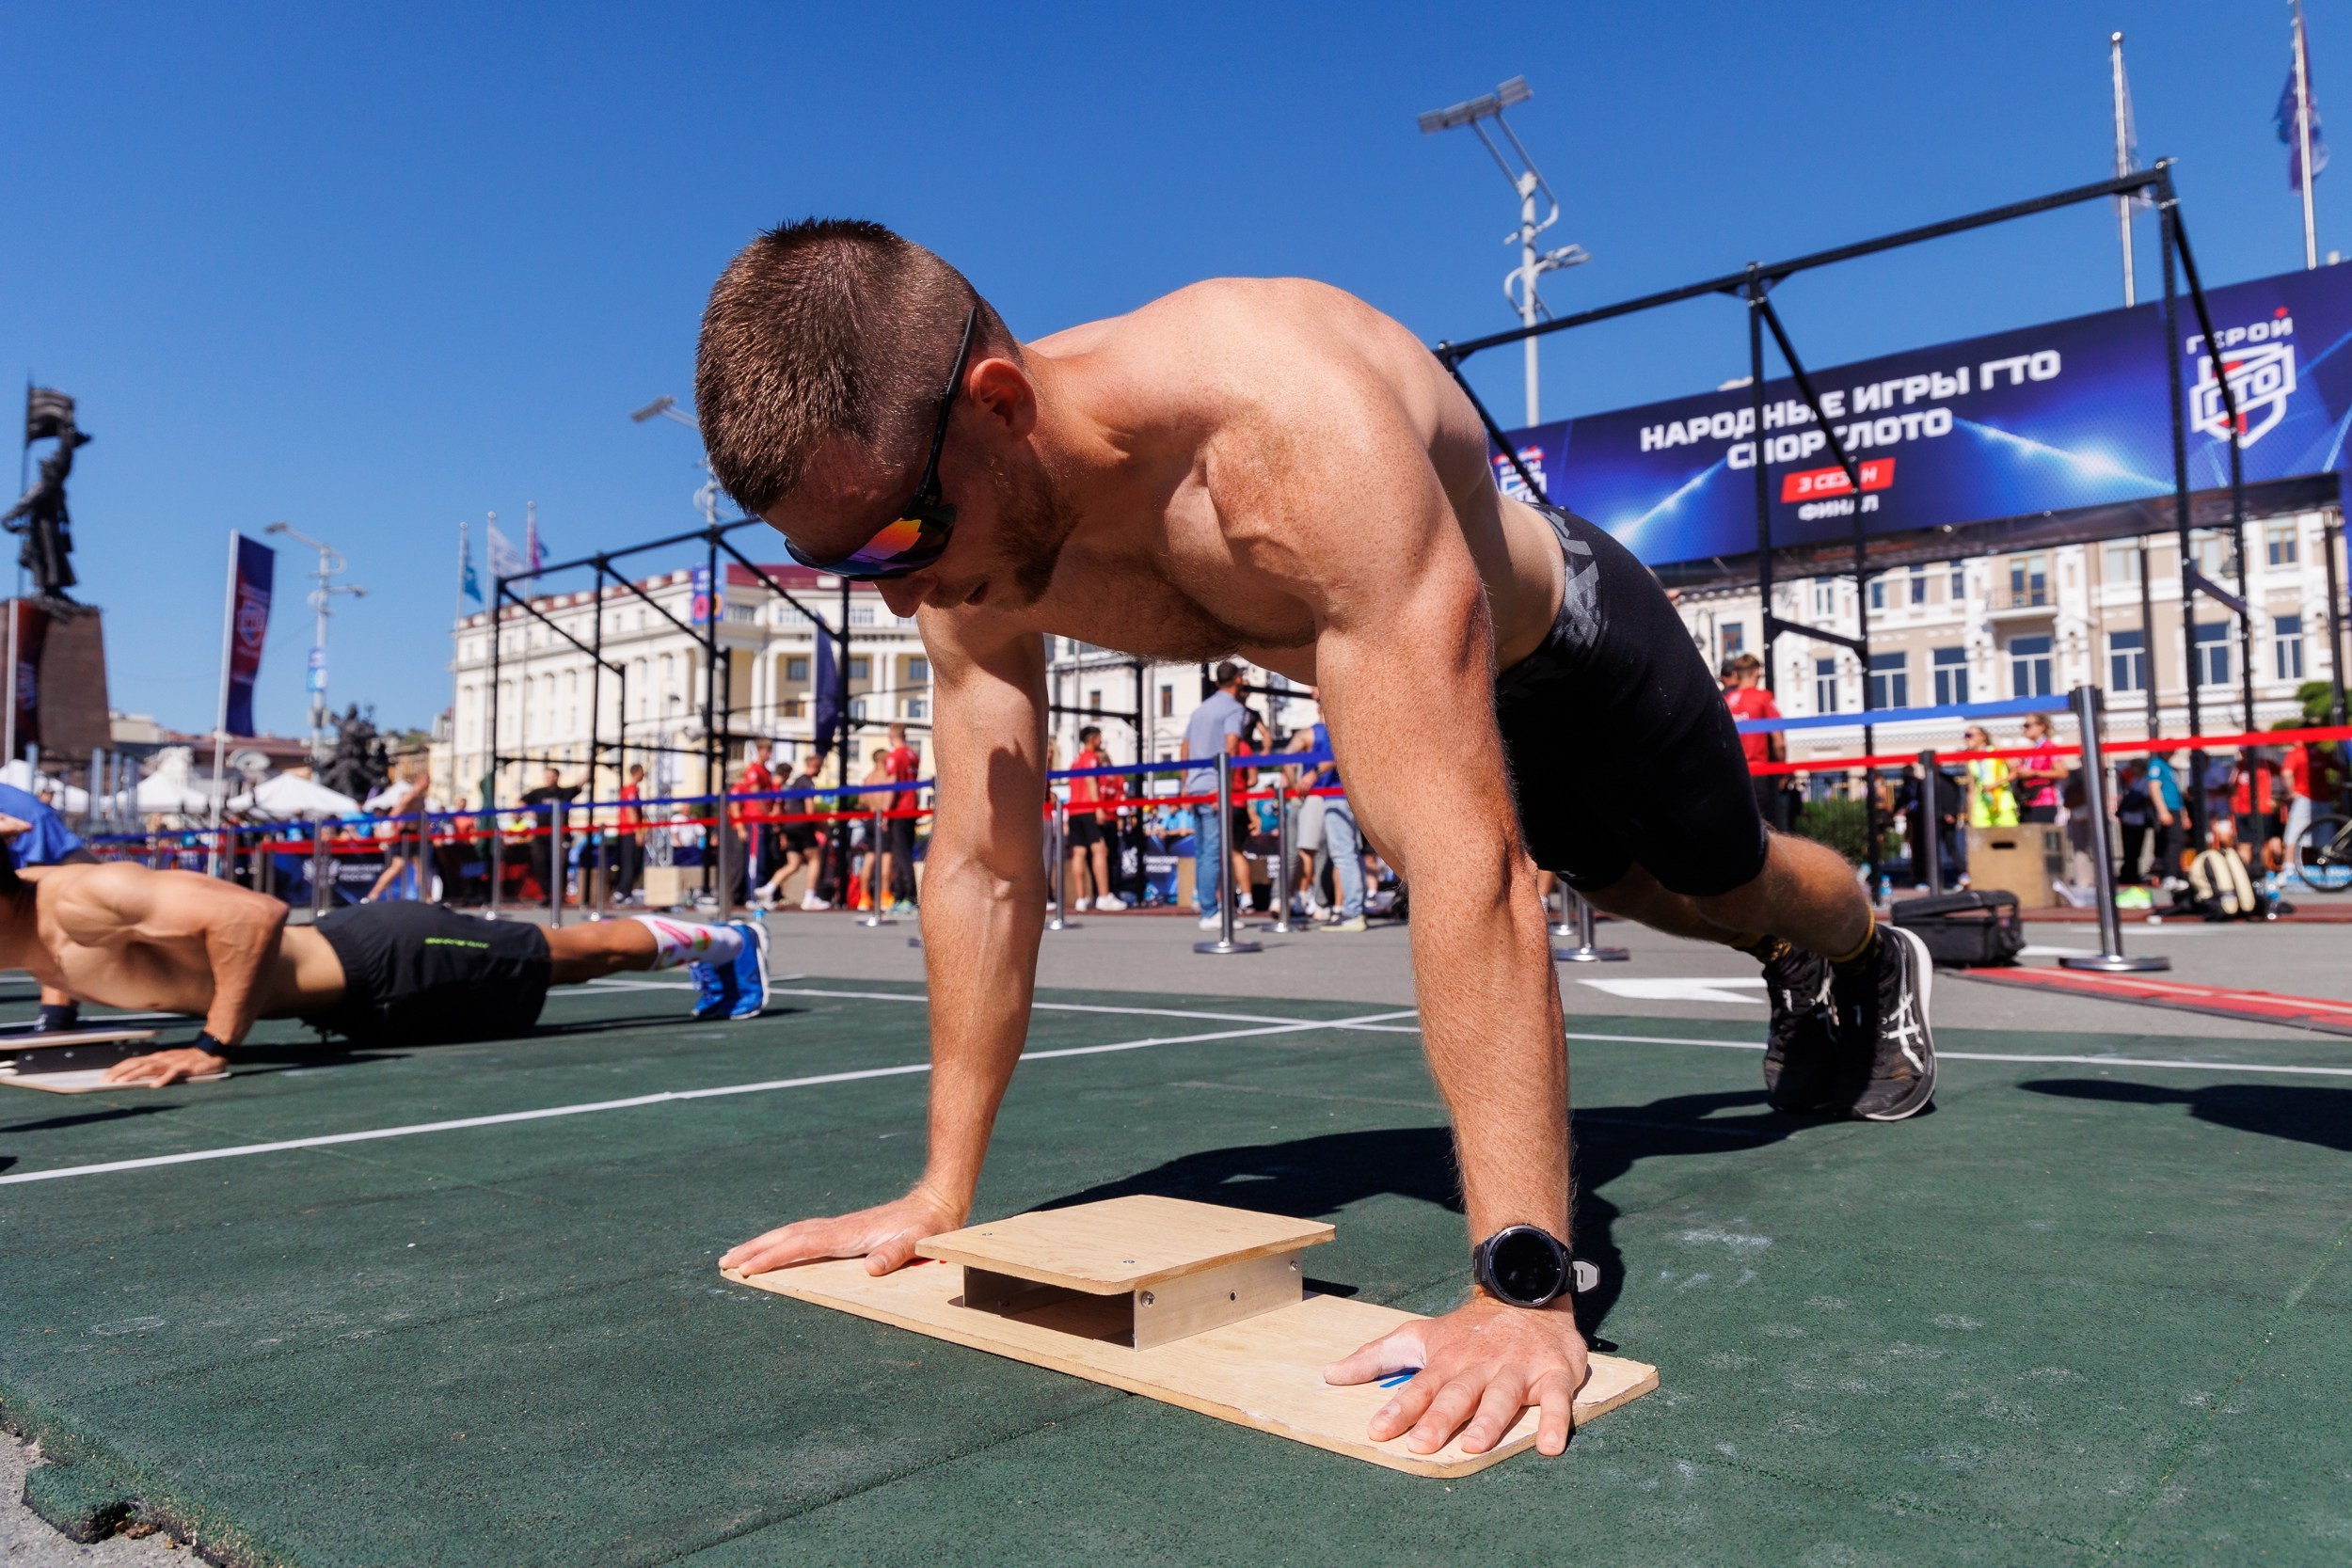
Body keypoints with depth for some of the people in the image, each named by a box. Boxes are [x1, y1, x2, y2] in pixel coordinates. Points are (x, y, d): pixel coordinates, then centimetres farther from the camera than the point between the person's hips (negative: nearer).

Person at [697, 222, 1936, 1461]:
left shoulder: (1294, 429, -50)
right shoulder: (970, 550, -27)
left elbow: (1465, 860, -54)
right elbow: (984, 872, -20)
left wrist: (1522, 1287, -54)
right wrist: (941, 1194, -17)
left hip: (1572, 639, -5)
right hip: (1403, 677, 5)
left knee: (1728, 882, 22)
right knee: (1626, 888, 29)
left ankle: (1878, 958, 60)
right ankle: (1796, 978, 64)